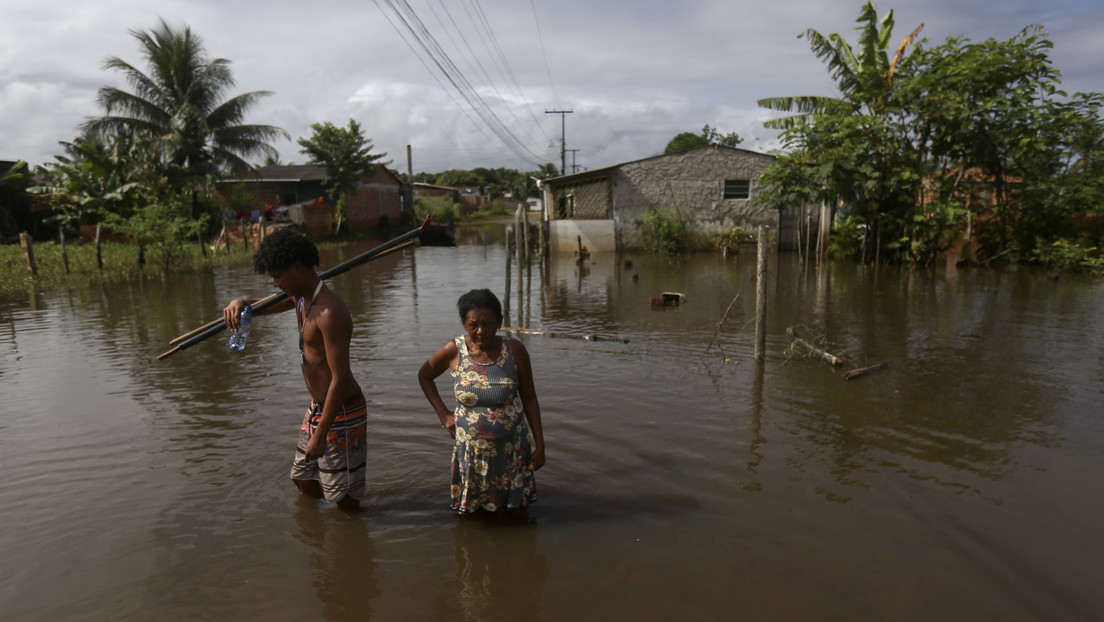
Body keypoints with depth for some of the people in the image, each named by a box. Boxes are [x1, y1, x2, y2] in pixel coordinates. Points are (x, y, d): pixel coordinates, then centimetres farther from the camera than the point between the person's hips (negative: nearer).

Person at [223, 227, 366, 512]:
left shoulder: (329, 312, -27)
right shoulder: (300, 298, 4)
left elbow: (340, 379, -27)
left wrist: (320, 435, -23)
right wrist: (240, 304, -5)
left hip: (341, 413, -10)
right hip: (317, 407, 10)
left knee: (344, 498, 3)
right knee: (303, 480, 23)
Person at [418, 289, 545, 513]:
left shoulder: (515, 350, -10)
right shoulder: (453, 351, -10)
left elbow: (529, 398, -2)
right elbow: (424, 376, 8)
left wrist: (539, 445, -1)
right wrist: (443, 414, 0)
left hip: (511, 447, 0)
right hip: (471, 448, 0)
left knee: (514, 513, 12)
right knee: (471, 512, 13)